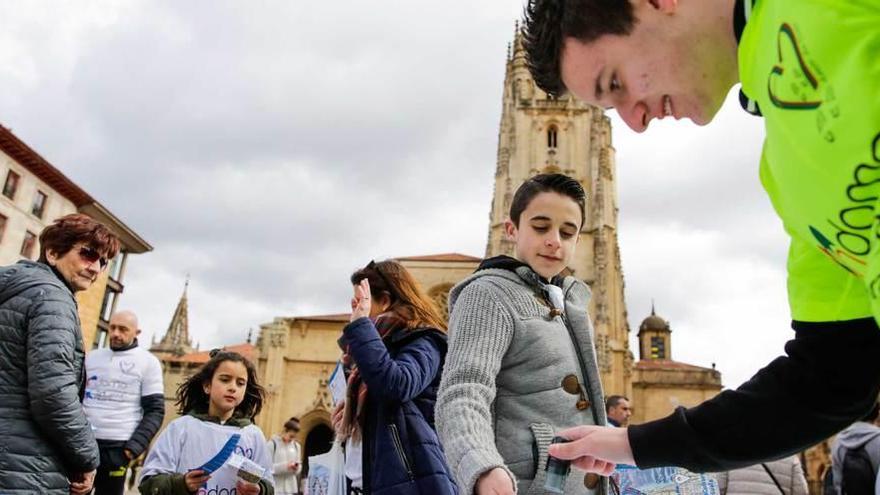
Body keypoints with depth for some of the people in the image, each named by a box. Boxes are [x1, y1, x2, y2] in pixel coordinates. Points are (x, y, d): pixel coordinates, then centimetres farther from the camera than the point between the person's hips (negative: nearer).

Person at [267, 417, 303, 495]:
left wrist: (296, 468, -8)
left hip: (291, 488, 5)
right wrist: (285, 466, -21)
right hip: (275, 489, -5)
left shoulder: (296, 446, 10)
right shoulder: (272, 443, -5)